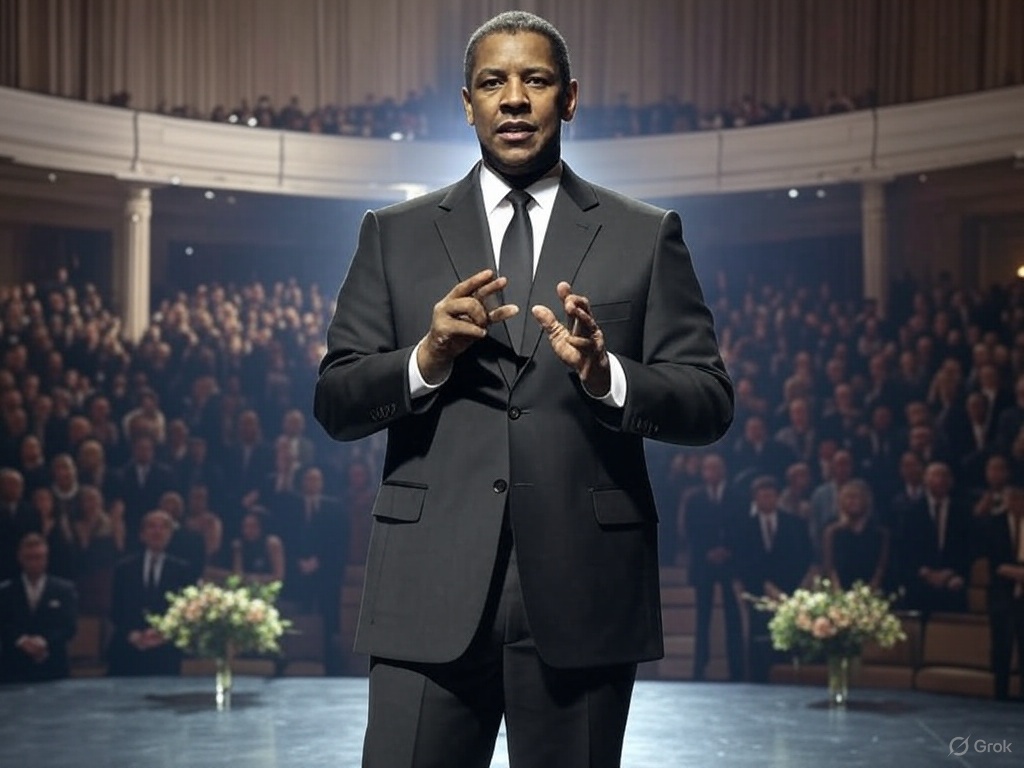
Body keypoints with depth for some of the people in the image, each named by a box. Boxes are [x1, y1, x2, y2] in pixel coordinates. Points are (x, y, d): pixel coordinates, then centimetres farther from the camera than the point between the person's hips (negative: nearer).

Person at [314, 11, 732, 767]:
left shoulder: (646, 236, 7)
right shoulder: (396, 235, 11)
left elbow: (710, 403, 2)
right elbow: (335, 404, 6)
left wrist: (607, 374, -17)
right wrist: (426, 358, -13)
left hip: (582, 592, 0)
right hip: (433, 590, 0)